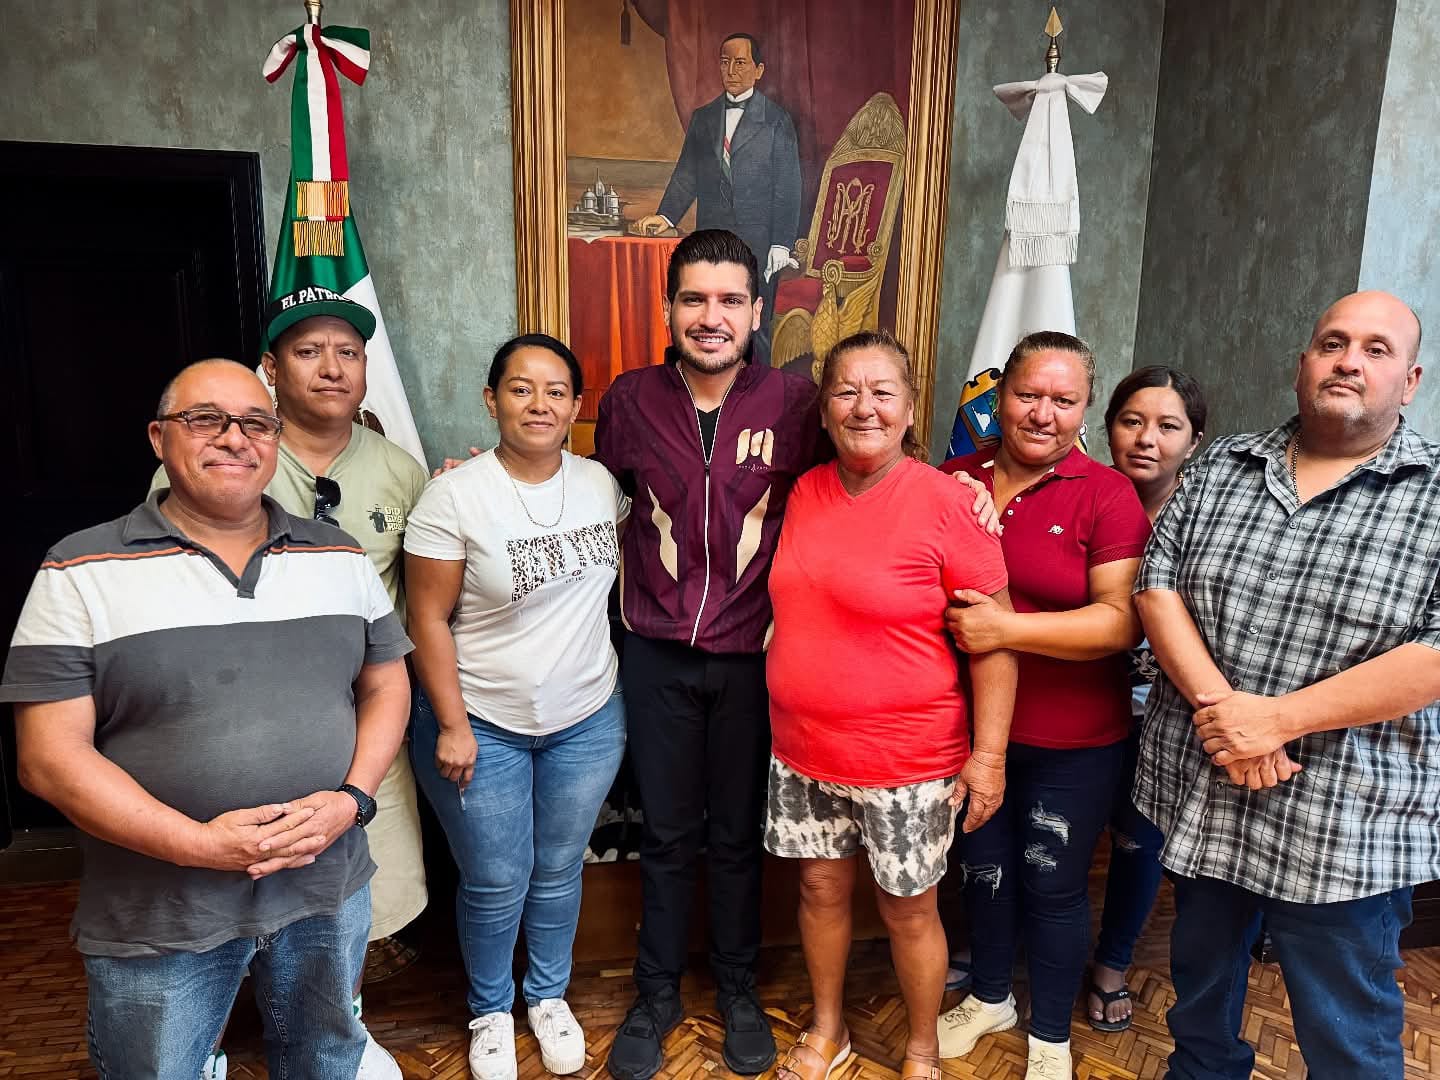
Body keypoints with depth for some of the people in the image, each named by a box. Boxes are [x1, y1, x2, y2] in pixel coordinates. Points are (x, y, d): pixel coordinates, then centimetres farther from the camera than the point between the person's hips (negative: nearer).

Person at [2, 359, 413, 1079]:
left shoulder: (341, 558, 2)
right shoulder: (82, 573, -8)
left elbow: (386, 686, 6)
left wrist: (352, 799, -11)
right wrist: (200, 844, -19)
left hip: (328, 887, 3)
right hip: (157, 916, -3)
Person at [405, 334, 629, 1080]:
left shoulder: (602, 484, -3)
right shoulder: (454, 496, -15)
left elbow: (628, 563, 14)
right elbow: (428, 619, -12)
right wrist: (451, 726, -13)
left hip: (587, 720, 4)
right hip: (483, 727, -3)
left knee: (559, 870, 18)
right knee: (497, 885, 11)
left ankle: (549, 996, 44)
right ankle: (490, 1012, 39)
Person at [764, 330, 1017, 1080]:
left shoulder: (944, 503, -15)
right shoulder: (804, 492, 1)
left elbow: (995, 636, -12)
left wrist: (988, 753, -13)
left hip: (906, 758, -4)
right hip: (802, 749, 5)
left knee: (908, 908, 13)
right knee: (821, 887, 19)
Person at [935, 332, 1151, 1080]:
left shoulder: (1107, 496, -11)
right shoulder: (956, 479, 0)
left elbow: (1124, 619, -19)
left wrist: (1009, 629, -27)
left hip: (1072, 743, -3)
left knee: (1053, 885, 13)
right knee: (983, 868, 21)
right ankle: (989, 996, 47)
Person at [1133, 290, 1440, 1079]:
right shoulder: (1222, 467, 4)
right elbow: (1156, 586, -3)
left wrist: (1278, 719, -21)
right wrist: (1221, 707, -16)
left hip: (1344, 828, -3)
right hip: (1196, 798, 4)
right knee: (1199, 992, 25)